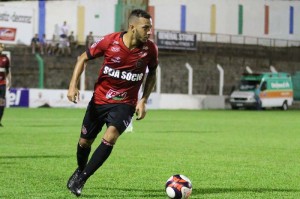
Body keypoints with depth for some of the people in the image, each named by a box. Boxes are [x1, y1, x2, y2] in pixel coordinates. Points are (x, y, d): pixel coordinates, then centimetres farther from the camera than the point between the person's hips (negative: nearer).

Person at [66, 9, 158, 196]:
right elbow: (84, 58, -2)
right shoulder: (110, 41, -17)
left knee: (110, 136, -25)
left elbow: (152, 73, 8)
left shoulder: (150, 49, -12)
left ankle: (81, 179, -13)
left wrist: (144, 100, -3)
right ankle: (80, 170, 45)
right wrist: (73, 85, -12)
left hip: (125, 103, -1)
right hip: (99, 99, 1)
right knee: (85, 141, 10)